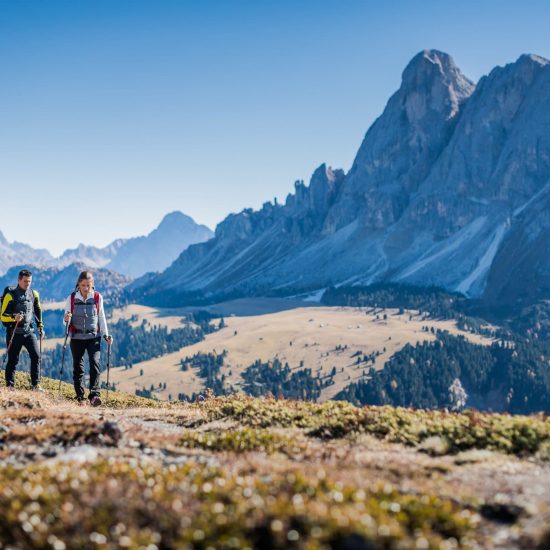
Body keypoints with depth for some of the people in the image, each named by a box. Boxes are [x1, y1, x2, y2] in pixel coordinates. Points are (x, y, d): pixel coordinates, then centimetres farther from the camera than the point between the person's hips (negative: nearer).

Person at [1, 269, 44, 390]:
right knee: (13, 360, 2)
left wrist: (40, 327, 18)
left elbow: (38, 311, 22)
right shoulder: (10, 295, -7)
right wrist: (14, 317, -25)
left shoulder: (34, 294, 7)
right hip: (14, 332, -3)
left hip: (29, 331, 3)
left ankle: (36, 385, -3)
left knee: (36, 356, -9)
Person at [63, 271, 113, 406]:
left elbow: (101, 318, 10)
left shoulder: (97, 297, 0)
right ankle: (80, 397, 14)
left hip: (94, 337, -1)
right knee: (78, 367, 5)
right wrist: (66, 320, -19)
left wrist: (106, 335, 4)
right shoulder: (72, 298, -1)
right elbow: (66, 321, 4)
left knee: (94, 363, -16)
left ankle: (94, 395, -22)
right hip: (77, 338, 1)